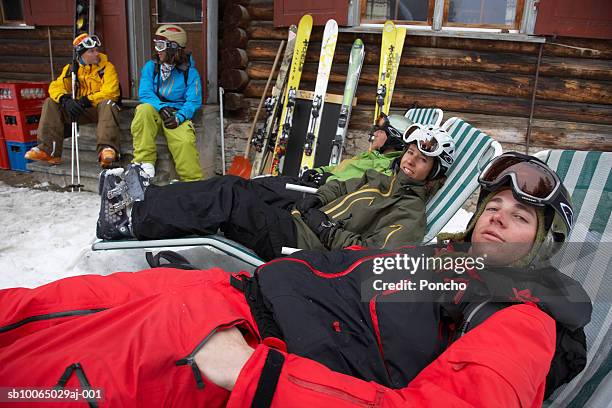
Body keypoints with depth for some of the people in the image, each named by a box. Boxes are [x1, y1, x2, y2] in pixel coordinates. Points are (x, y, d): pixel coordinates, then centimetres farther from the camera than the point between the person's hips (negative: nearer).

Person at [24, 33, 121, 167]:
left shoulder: (107, 67, -3)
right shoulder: (72, 68, 10)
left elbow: (111, 92, -17)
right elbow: (56, 86, 0)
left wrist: (87, 100, -24)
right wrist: (65, 100, -23)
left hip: (99, 108, -5)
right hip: (80, 111, 5)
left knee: (108, 104, -36)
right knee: (51, 103, -9)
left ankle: (107, 149, -52)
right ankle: (47, 150, -17)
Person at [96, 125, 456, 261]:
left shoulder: (411, 214, -1)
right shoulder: (378, 180, 24)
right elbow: (336, 188, 26)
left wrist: (328, 231, -16)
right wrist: (312, 203, 7)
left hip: (302, 248, -8)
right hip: (295, 224, 8)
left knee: (229, 198, -23)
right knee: (235, 188, -11)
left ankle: (133, 222, -17)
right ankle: (143, 204, -10)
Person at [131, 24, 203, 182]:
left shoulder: (190, 72, -1)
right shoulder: (151, 66, 5)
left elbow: (194, 102, -6)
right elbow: (145, 92, -4)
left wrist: (178, 118, -23)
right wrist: (161, 107, -22)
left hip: (177, 115, -2)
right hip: (154, 111, 2)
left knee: (186, 142, -30)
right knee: (144, 109, -33)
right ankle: (145, 161, -27)